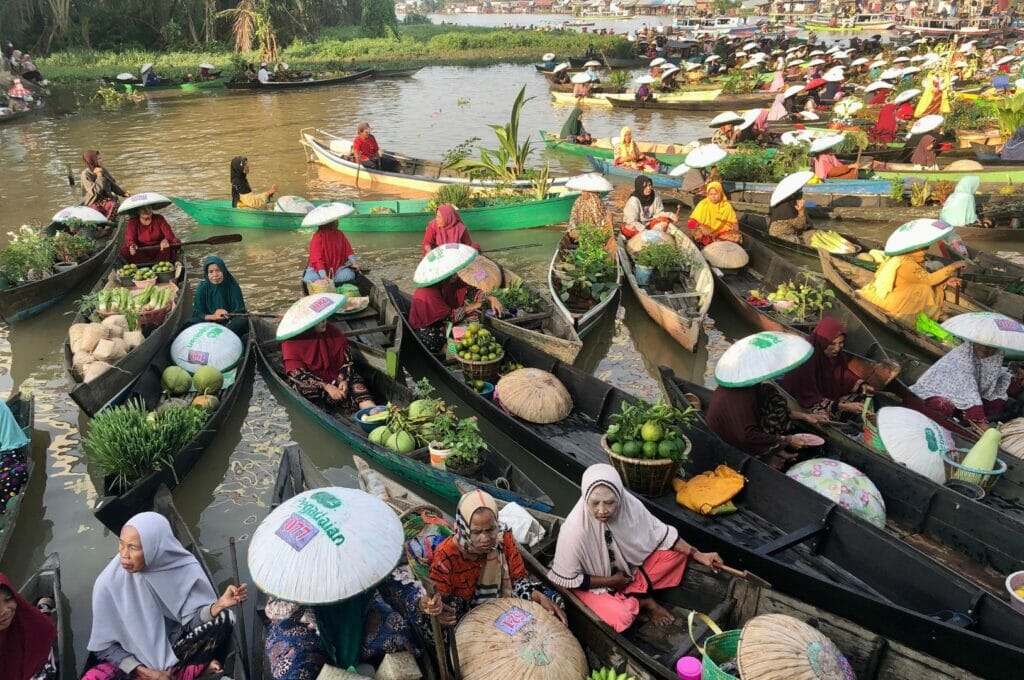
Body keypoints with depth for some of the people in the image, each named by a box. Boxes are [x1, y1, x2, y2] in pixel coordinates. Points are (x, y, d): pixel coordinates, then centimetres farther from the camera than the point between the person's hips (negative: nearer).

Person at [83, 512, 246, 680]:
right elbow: (104, 645, -10)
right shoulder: (109, 583, -19)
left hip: (174, 648, 0)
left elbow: (192, 619, -13)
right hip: (132, 660, 0)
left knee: (222, 619, -23)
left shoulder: (184, 568, -16)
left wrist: (219, 605, -34)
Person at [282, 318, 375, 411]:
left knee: (355, 379, -24)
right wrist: (327, 387, -29)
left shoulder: (333, 332, -1)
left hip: (335, 379, 3)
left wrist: (344, 381, -22)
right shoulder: (291, 341, -12)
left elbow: (347, 360, -2)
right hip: (311, 385, -2)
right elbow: (296, 373, -20)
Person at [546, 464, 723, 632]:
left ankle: (634, 594, -2)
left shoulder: (628, 504, -24)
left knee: (677, 552, -7)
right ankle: (642, 600, 3)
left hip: (627, 568, 5)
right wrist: (610, 581, -18)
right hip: (594, 584, -4)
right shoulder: (575, 530, -35)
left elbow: (659, 532, -8)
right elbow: (564, 579, -23)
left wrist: (698, 554, -11)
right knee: (621, 616, -30)